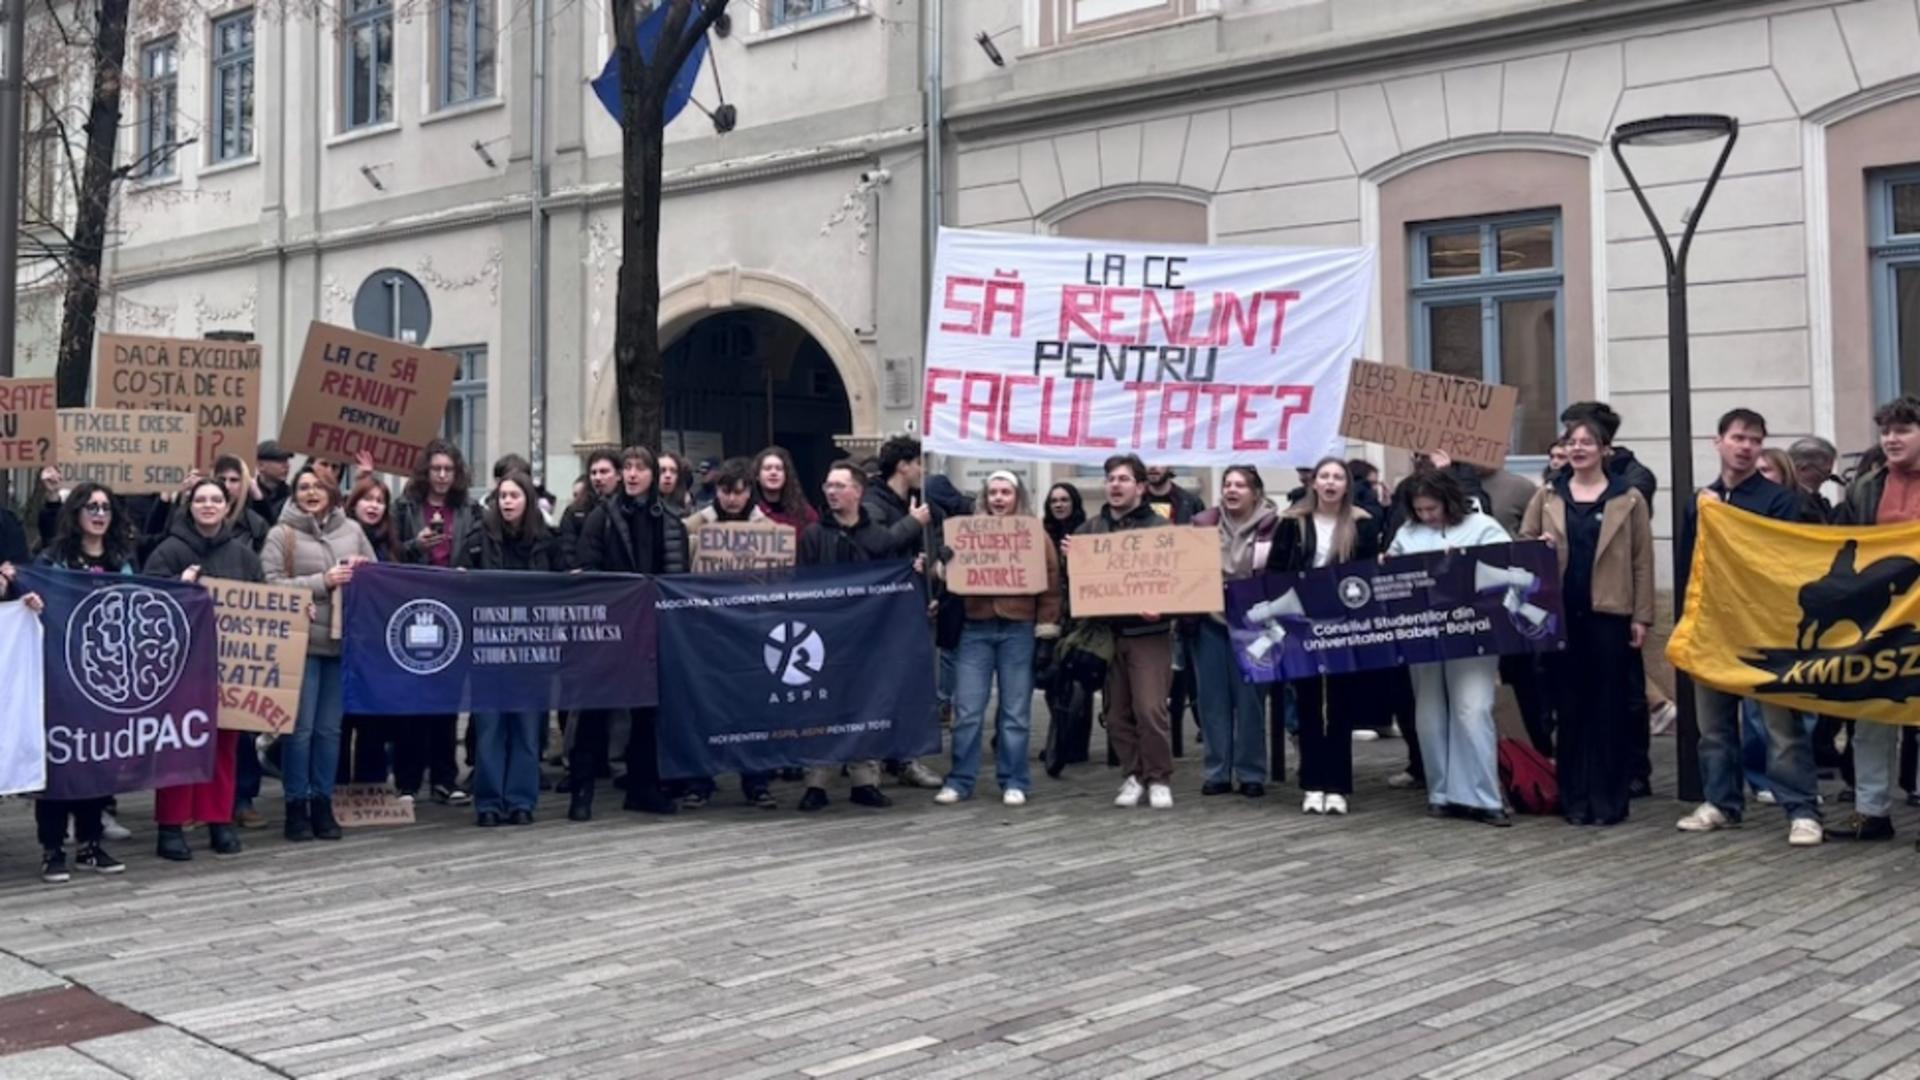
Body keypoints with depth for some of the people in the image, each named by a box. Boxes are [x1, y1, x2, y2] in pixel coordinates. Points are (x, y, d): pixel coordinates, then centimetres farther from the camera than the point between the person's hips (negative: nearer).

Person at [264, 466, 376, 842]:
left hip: (343, 641, 4)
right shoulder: (281, 534, 0)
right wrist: (322, 581, -15)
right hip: (302, 641, -3)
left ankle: (323, 802, 18)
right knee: (301, 727, -1)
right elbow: (271, 584, -9)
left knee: (330, 727, 9)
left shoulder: (351, 530, 11)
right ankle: (296, 805, 8)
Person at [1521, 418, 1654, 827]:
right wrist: (1538, 546, -11)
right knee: (1570, 704, 6)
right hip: (1560, 613, 2)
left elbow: (1642, 561, 1)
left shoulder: (1628, 499, 4)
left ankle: (1608, 799, 8)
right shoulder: (1547, 497, 11)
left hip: (1608, 613, -2)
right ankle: (1574, 797, 13)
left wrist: (1642, 616, -4)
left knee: (1608, 705, 2)